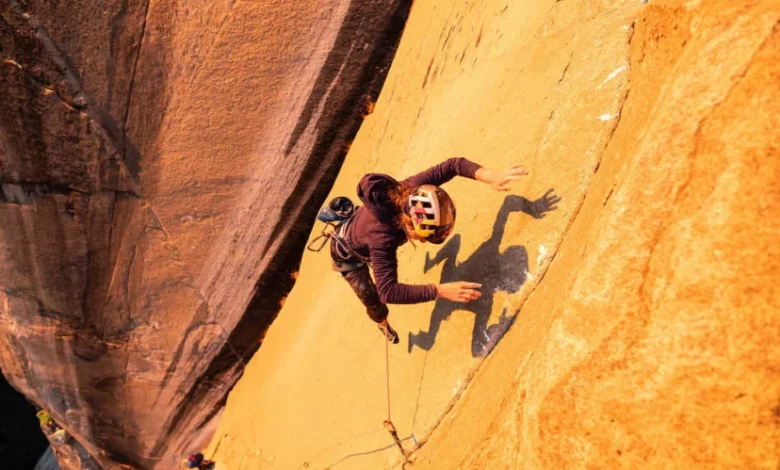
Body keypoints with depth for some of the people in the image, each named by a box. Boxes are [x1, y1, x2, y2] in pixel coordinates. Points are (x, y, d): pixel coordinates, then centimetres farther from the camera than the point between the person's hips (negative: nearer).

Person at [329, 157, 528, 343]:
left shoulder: (409, 189, -38)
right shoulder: (381, 235, -51)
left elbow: (453, 164, -32)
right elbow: (387, 291, -55)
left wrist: (491, 176, -48)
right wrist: (440, 291, -62)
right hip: (348, 254, -5)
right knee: (372, 300, 5)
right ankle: (383, 323, 40)